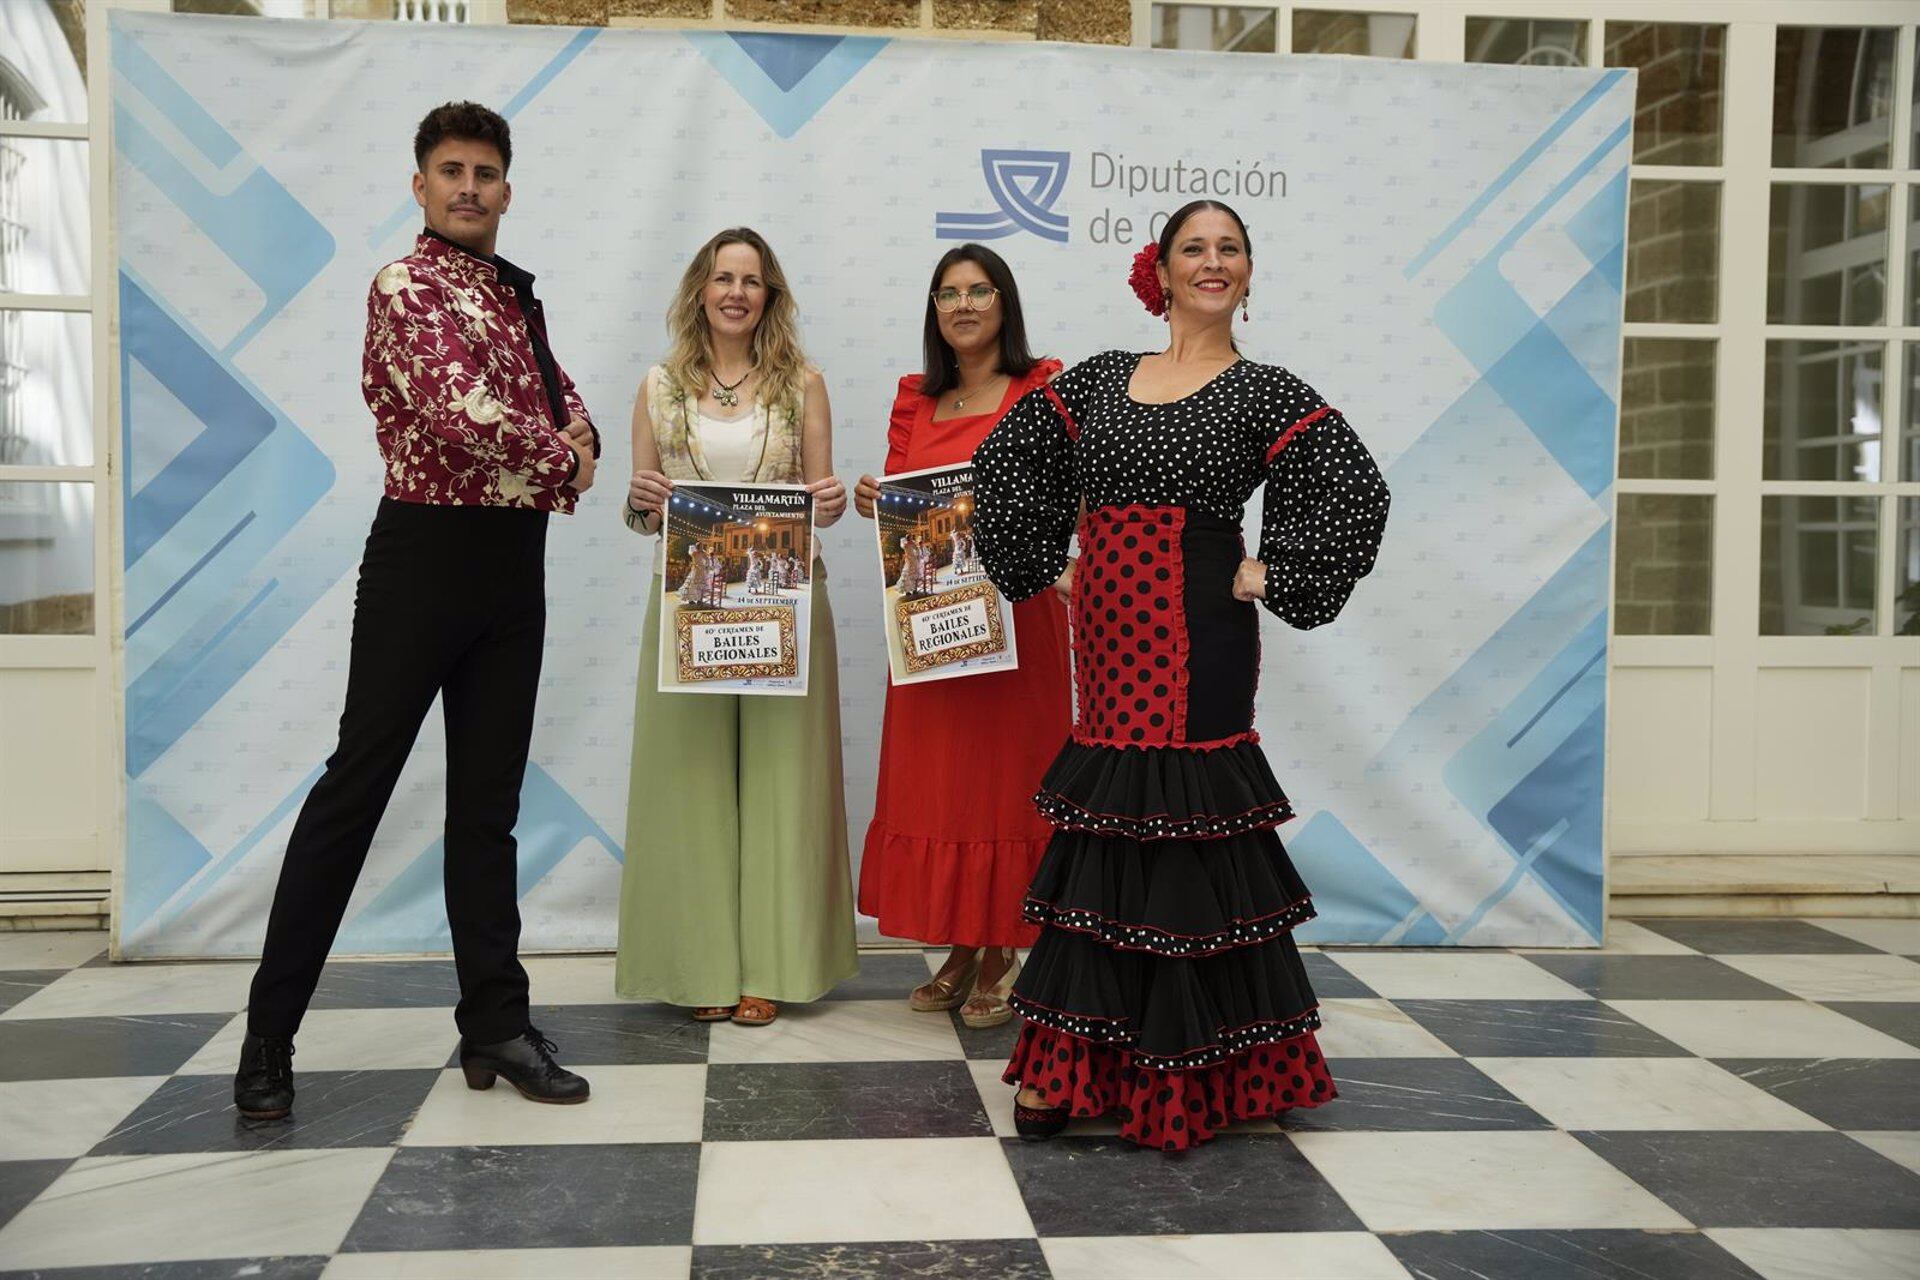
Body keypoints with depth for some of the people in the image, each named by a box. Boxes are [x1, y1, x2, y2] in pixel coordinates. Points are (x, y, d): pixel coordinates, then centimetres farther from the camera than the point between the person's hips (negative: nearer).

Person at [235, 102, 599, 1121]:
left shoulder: (514, 295, 15)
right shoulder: (408, 287, -9)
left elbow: (558, 389, 25)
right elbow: (460, 412, -23)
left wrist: (578, 440, 2)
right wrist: (563, 459, -8)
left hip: (515, 561, 7)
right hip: (427, 552, -7)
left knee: (488, 801, 10)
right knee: (356, 786, -2)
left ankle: (495, 1025, 17)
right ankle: (269, 1032, 8)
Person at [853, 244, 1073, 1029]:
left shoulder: (1041, 388, -2)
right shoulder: (915, 399, 12)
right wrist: (871, 500, -9)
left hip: (1012, 611, -4)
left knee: (1005, 778, 2)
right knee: (932, 780, 8)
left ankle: (1001, 958, 14)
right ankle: (958, 948, 21)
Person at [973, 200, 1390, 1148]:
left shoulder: (1264, 393, 0)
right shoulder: (1099, 380, 12)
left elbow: (1356, 494, -7)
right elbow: (1008, 460, 18)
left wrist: (1272, 578, -9)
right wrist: (1044, 564, 11)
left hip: (1198, 634, -4)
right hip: (1107, 626, 4)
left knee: (1183, 821, -3)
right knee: (1107, 821, 7)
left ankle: (1185, 1077, 9)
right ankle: (1081, 1063, 15)